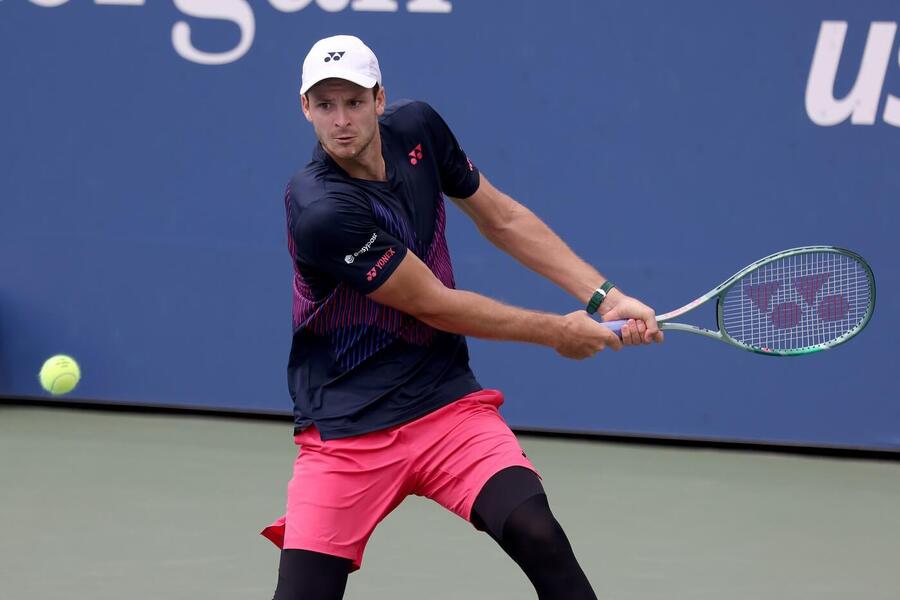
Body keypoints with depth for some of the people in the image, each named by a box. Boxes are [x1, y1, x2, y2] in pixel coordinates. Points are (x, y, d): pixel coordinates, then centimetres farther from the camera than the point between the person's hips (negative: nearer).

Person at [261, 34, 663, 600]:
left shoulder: (416, 128, -3)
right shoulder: (320, 209, -23)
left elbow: (502, 217, 13)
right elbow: (435, 306, -16)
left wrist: (604, 298, 4)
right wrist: (558, 331, -5)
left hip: (448, 404, 4)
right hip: (345, 430, -4)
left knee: (534, 530, -21)